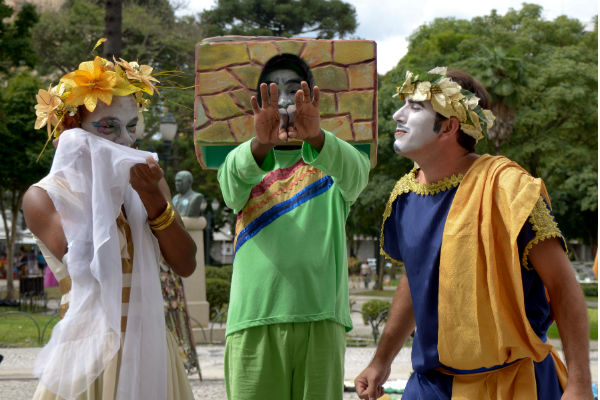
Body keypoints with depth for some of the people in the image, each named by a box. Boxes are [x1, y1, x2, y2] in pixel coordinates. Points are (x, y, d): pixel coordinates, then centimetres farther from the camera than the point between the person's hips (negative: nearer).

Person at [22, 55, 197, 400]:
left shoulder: (147, 182, 10)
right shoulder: (43, 196, -2)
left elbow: (185, 264, 0)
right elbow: (84, 261, -17)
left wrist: (152, 199, -12)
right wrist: (99, 188, -12)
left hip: (151, 351, 4)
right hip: (89, 353, -4)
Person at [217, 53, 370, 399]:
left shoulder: (332, 158, 12)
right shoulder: (239, 161, 14)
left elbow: (355, 172, -12)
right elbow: (237, 174, -11)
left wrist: (316, 137, -34)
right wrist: (260, 143, -34)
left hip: (320, 319, 0)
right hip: (254, 321, 0)